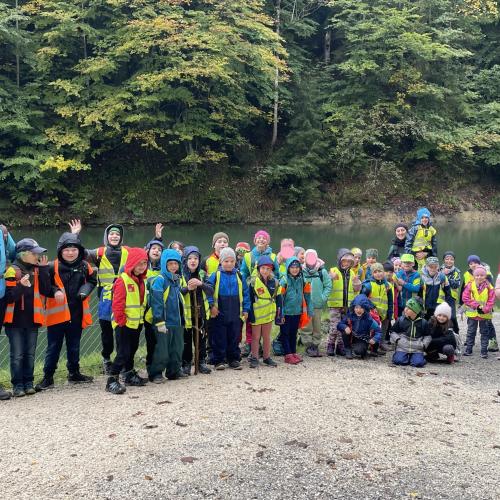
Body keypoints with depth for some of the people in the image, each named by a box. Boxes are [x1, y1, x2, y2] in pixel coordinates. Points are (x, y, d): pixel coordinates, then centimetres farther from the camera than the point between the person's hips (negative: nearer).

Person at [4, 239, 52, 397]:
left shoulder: (38, 270, 8)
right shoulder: (12, 271, -9)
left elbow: (46, 291, -3)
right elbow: (8, 297, -13)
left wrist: (43, 270, -7)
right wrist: (21, 286, -27)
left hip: (32, 320, 5)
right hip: (15, 320, -5)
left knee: (30, 354, 9)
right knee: (17, 355, 0)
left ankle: (28, 383, 17)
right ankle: (17, 385, 7)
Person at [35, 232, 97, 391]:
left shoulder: (85, 266, 1)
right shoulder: (52, 267, -10)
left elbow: (92, 281, 14)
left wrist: (85, 291, -5)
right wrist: (54, 291, -23)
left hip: (77, 314, 3)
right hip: (57, 313, -3)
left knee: (74, 346, 17)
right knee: (53, 347, 3)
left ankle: (74, 373, 32)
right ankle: (48, 377, 13)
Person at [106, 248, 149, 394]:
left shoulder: (142, 280, 9)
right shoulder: (123, 280, -17)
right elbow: (117, 304, -19)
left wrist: (141, 318, 16)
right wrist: (122, 321, -16)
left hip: (136, 323, 8)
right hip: (123, 324, -8)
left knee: (132, 350, 19)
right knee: (123, 352, -11)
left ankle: (130, 375, 33)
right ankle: (112, 380, -6)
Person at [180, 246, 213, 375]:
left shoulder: (202, 274, 4)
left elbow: (211, 292, -5)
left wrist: (201, 284, -23)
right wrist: (187, 288, -27)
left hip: (201, 312, 3)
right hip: (185, 313, -3)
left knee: (201, 339, 11)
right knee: (186, 340, 6)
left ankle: (202, 362, 23)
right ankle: (186, 364, 18)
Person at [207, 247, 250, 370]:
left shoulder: (239, 276, 5)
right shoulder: (216, 275, -4)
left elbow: (245, 294, 8)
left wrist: (245, 309, 5)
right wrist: (211, 305, -13)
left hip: (236, 314, 3)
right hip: (219, 314, -3)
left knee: (234, 338, 10)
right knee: (219, 338, 4)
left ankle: (234, 359, 21)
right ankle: (218, 360, 13)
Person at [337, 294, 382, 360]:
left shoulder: (369, 320, -18)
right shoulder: (349, 316, -14)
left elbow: (378, 331, -15)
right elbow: (340, 324, -11)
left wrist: (375, 339, -35)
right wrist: (345, 327, -34)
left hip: (362, 341, -2)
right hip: (351, 339, 2)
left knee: (358, 350, -32)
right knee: (345, 332, -27)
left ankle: (363, 351, 7)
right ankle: (348, 350, -7)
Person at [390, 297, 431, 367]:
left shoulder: (423, 322, 3)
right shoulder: (400, 320, 3)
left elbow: (428, 336, 13)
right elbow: (393, 331, 11)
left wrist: (424, 344, -3)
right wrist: (397, 339, -6)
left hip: (417, 349, 0)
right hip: (402, 347, 0)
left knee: (418, 363, -23)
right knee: (399, 361, -23)